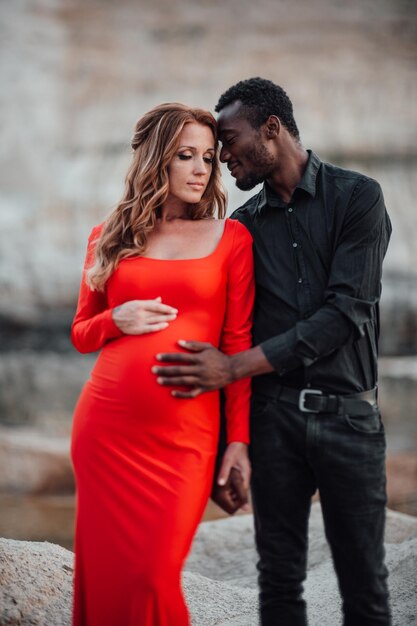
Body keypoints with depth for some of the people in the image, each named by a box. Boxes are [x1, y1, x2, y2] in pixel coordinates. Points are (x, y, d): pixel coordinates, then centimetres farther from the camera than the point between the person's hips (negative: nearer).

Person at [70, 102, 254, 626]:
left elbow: (238, 343, 3)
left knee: (153, 578, -7)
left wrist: (239, 439, -2)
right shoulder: (108, 238, 11)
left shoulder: (231, 238, 5)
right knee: (105, 572, 5)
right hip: (108, 425, 2)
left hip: (185, 434, -2)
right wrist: (117, 320, -4)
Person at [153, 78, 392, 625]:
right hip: (275, 416, 3)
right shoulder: (245, 224, 12)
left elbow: (345, 311, -13)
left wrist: (235, 367, -17)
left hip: (348, 412, -3)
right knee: (280, 578, 6)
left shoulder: (357, 197, -1)